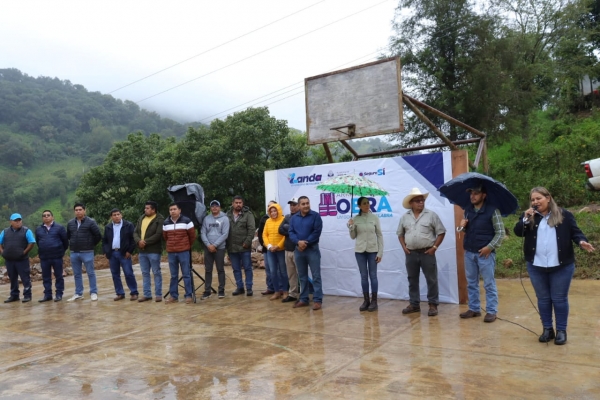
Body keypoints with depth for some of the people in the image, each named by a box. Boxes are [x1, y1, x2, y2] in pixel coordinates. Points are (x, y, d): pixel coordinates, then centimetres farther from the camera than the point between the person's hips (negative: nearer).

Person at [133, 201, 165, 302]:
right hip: (142, 251, 7)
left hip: (154, 251, -7)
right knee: (145, 273, 12)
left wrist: (145, 242, -18)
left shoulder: (160, 220, -9)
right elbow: (135, 232, 10)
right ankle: (147, 294, 20)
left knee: (156, 273, 0)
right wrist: (139, 241, -11)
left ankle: (158, 294, 7)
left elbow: (158, 235, -18)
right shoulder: (141, 218, 14)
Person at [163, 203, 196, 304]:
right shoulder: (166, 223, 6)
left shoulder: (186, 221, -7)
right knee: (173, 276, 10)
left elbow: (192, 236, 2)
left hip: (184, 252, -4)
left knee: (186, 274, 1)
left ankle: (188, 295, 6)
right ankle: (173, 296, 17)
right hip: (171, 252, 4)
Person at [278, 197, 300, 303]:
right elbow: (280, 230, 4)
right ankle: (292, 294, 20)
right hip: (288, 249, 6)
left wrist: (287, 227, -9)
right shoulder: (287, 217, 15)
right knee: (291, 274, 11)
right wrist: (291, 232, -8)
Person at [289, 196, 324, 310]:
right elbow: (291, 232, 2)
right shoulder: (293, 218, 8)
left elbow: (316, 232, -12)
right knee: (302, 276, 12)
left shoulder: (315, 216, -5)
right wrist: (298, 242, -16)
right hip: (298, 250, 5)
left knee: (316, 276, -3)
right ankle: (303, 299, 21)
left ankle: (317, 300, 1)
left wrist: (306, 242, -15)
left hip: (312, 249, -4)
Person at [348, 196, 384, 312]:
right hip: (360, 251, 2)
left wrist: (380, 252, -5)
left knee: (373, 275, 2)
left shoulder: (374, 218, -1)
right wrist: (351, 227, -11)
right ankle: (366, 300, 15)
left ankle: (374, 301, 10)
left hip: (372, 250, -1)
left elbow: (380, 235, 0)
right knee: (363, 276, 7)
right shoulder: (355, 219, 2)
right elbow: (353, 237, 8)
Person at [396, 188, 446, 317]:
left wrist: (434, 247, -8)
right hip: (411, 253, 3)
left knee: (431, 280, 1)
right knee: (412, 280, 10)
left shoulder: (431, 215, -2)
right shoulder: (405, 217, 6)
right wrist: (404, 247, 3)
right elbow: (400, 233, 16)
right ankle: (414, 304, 21)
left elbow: (441, 232, -1)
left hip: (427, 253, -3)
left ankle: (433, 305, 12)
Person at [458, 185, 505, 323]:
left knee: (489, 284, 3)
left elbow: (500, 232, -8)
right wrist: (463, 225, -3)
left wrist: (490, 247, -16)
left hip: (485, 253, -6)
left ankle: (491, 311, 13)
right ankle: (474, 309, 25)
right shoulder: (467, 210, 9)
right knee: (471, 283, 13)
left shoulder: (492, 210, -8)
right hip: (469, 252, 6)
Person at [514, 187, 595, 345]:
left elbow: (575, 232, -1)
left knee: (559, 299, 6)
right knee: (543, 299, 11)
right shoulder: (528, 216, 6)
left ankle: (561, 330, 18)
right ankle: (547, 329, 23)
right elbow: (518, 232, -4)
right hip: (536, 267, 2)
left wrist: (582, 241, -20)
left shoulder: (564, 215, 0)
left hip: (561, 266, -2)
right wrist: (526, 219, -19)